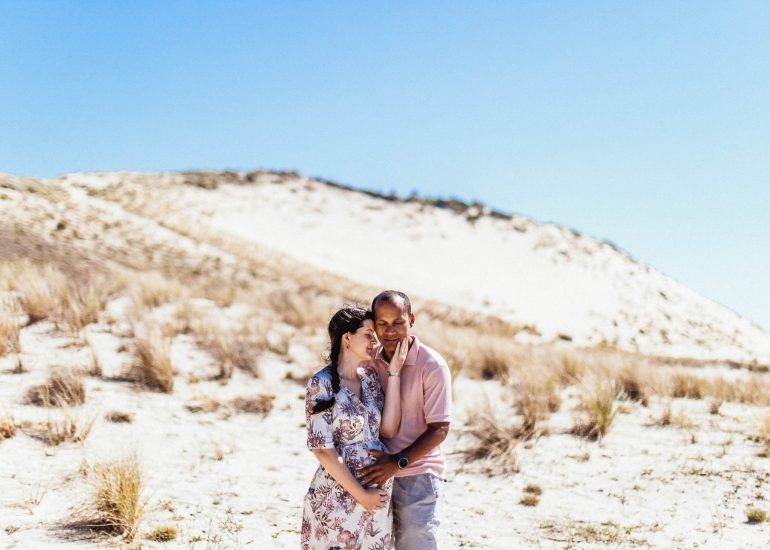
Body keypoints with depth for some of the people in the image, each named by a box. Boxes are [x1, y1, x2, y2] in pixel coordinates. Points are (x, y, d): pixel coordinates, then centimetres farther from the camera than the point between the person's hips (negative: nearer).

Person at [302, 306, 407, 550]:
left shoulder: (369, 377, 8)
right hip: (338, 499, -6)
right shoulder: (322, 383, -13)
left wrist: (394, 373, -5)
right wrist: (360, 493, -13)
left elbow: (389, 429, -3)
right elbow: (322, 449, -15)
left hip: (376, 496, 6)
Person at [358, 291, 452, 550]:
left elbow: (439, 429, -13)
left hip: (417, 475, -5)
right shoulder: (370, 360, 4)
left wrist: (398, 462, -21)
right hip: (377, 473, 5)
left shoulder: (432, 366, -12)